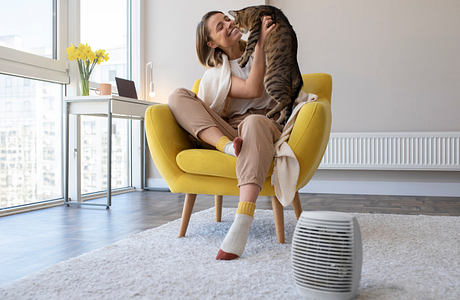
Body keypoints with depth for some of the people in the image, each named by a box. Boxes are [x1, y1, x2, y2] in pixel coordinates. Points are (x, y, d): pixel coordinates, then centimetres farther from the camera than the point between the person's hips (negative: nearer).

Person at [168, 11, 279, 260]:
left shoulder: (261, 52, 20)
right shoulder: (215, 73, 9)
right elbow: (252, 90, -10)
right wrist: (260, 43, -10)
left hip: (266, 124, 0)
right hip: (228, 131, 1)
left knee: (253, 123, -40)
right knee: (178, 96, -13)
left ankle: (241, 225, -55)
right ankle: (228, 146, -38)